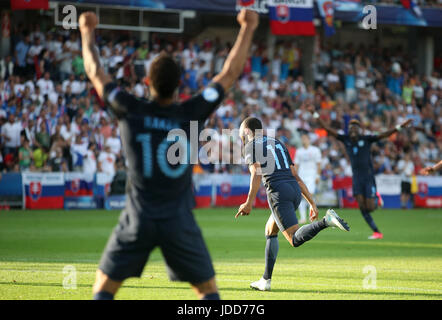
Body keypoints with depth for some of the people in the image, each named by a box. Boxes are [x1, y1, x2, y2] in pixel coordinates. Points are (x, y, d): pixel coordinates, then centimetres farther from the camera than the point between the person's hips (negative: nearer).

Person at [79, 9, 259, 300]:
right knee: (208, 288, 11)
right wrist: (248, 29, 11)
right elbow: (230, 73, 2)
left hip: (138, 221, 0)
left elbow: (95, 72, 8)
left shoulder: (130, 111, -7)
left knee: (104, 288, 9)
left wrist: (88, 33, 23)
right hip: (180, 223, 0)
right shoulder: (191, 114, -8)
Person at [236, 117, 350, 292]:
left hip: (278, 191, -8)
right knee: (270, 231, 23)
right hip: (296, 191, 8)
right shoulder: (278, 144, 28)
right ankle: (266, 280, 22)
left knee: (296, 239, -16)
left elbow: (256, 174, -10)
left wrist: (249, 203, -13)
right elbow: (295, 176, 23)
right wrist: (312, 203, 19)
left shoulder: (252, 146, 8)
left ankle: (326, 221, -39)